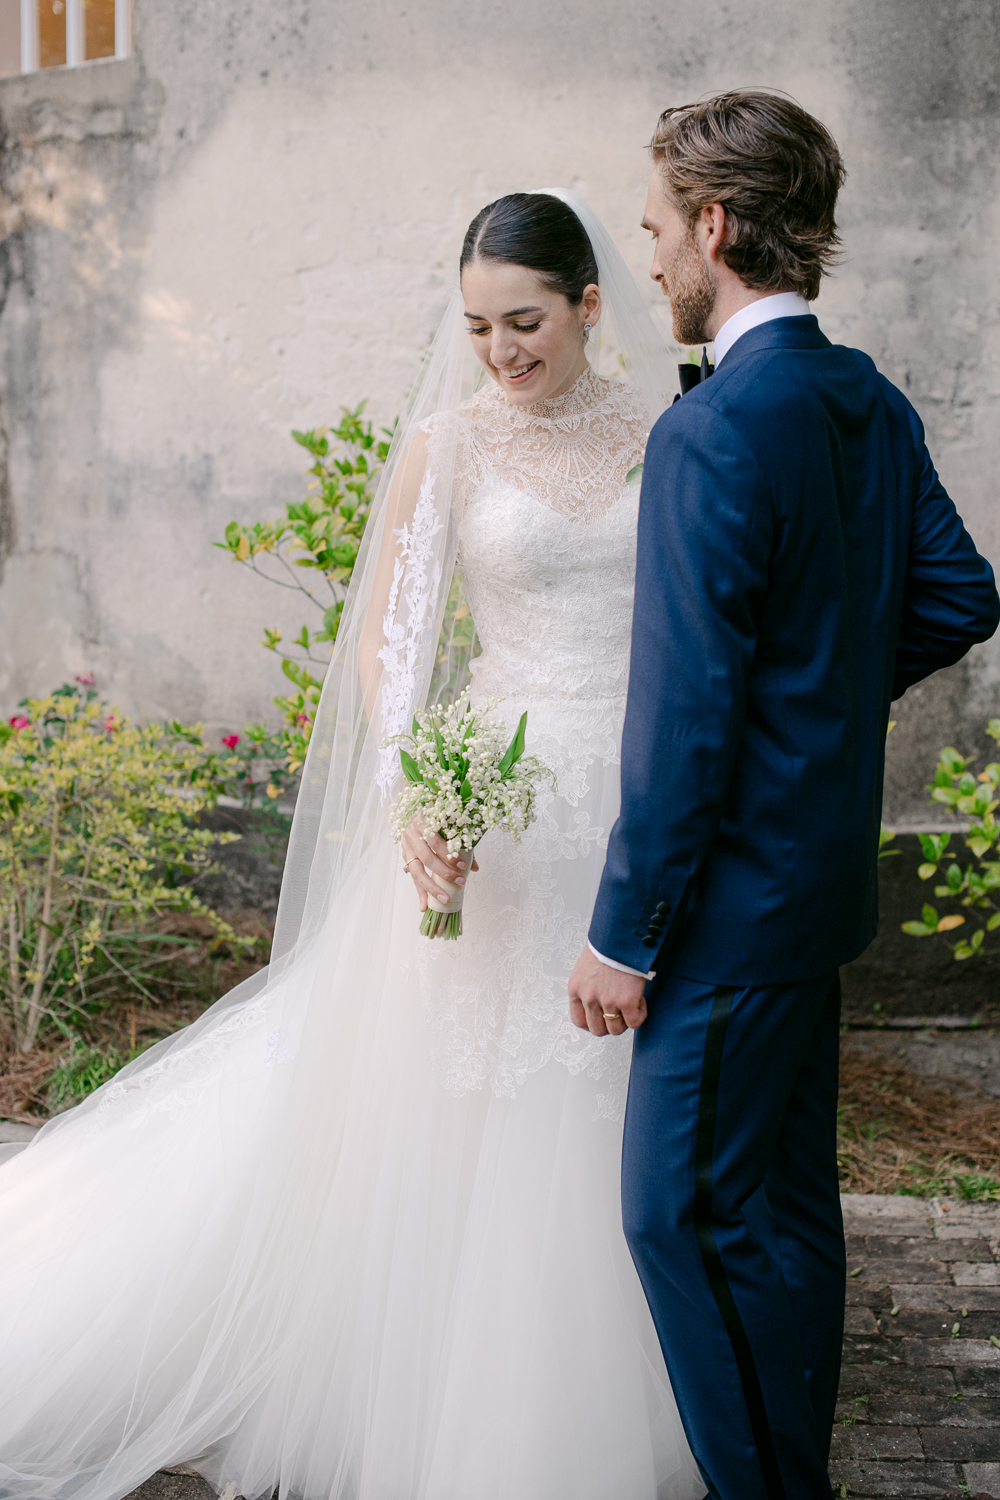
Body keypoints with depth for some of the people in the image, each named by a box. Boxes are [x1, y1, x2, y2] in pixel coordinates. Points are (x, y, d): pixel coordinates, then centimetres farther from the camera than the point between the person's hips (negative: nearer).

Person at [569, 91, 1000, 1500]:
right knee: (789, 1201, 19)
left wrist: (625, 933, -15)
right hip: (827, 868, 9)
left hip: (737, 897, -9)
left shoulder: (711, 433, -20)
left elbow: (686, 714, -22)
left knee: (685, 1212, 2)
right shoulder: (875, 404, 7)